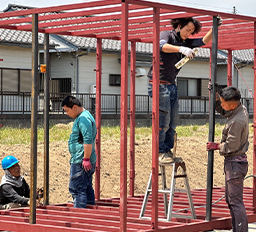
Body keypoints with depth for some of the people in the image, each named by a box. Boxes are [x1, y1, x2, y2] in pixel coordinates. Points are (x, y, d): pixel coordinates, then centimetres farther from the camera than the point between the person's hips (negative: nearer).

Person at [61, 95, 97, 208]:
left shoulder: (83, 119, -14)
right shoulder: (82, 117, 20)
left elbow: (88, 140, -23)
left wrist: (86, 159, -23)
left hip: (80, 162, -11)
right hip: (85, 162, 11)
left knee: (76, 189, -9)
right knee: (87, 189, 13)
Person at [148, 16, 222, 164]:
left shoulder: (185, 42, 16)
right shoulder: (167, 35, -6)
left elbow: (204, 41, 11)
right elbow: (163, 46, -28)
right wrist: (181, 49, -44)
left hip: (172, 85, 8)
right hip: (159, 83, -8)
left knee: (173, 121, 9)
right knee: (163, 120, -8)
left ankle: (168, 151, 18)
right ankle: (159, 152, 0)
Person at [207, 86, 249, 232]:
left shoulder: (237, 121, -24)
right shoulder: (242, 109, 5)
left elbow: (231, 146, -22)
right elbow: (221, 110, 22)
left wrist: (216, 146, -5)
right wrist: (215, 94, 8)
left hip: (235, 163, -10)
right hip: (233, 161, 10)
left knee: (235, 201, -8)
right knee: (230, 198, 17)